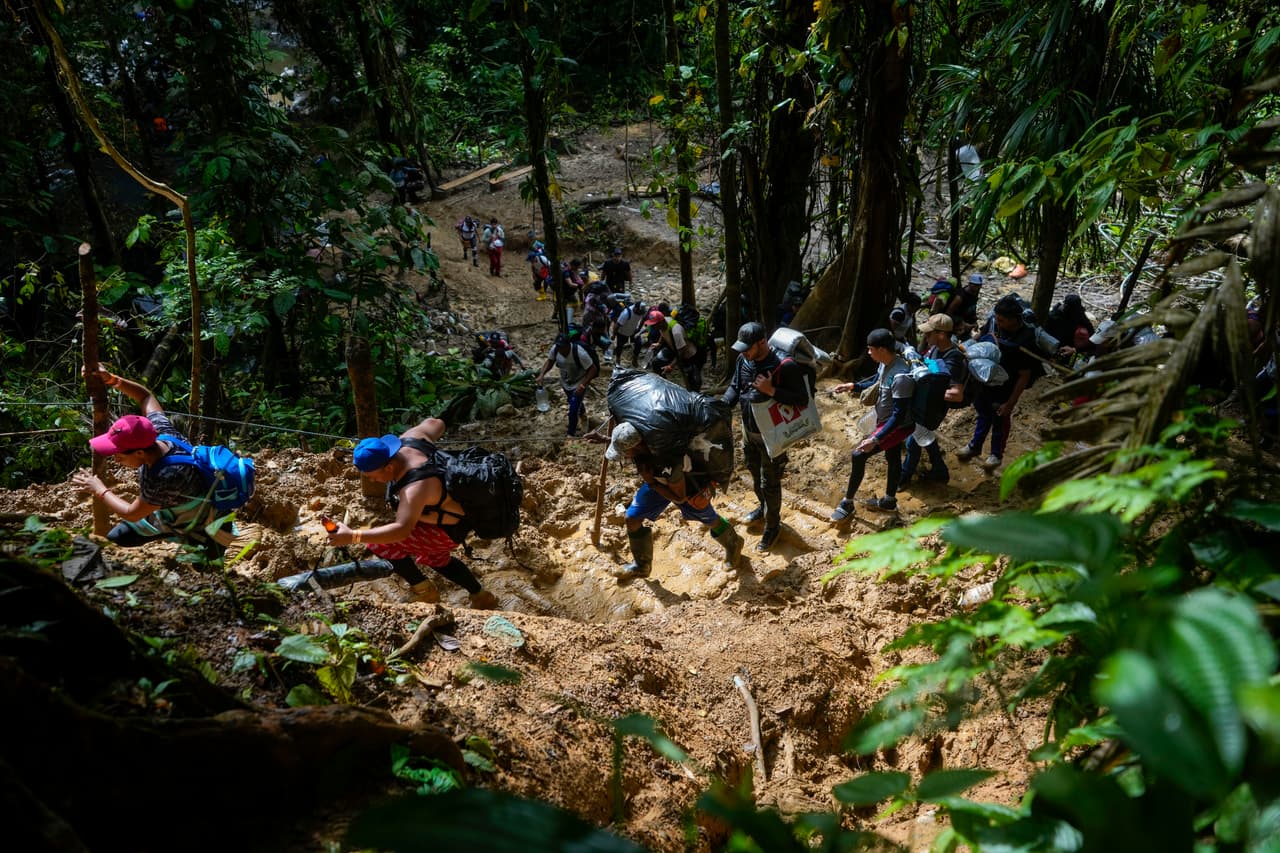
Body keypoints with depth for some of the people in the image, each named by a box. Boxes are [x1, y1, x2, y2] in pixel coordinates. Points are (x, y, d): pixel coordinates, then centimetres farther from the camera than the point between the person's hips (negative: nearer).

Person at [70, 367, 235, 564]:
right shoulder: (160, 431, -23)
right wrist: (110, 379, -17)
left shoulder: (167, 477, -44)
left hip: (202, 529, -8)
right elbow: (145, 396, -3)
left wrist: (99, 490, -11)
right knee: (114, 538, 13)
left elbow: (132, 514, -26)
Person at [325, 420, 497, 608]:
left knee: (379, 543, -13)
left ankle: (423, 590, 7)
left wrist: (352, 536, -51)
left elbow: (402, 530, -46)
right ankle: (482, 597, 41)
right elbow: (436, 423, 3)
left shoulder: (416, 487, -39)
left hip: (449, 530, -10)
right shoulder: (409, 438, -15)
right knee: (433, 558, 32)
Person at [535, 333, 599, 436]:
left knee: (573, 411, -10)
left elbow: (593, 369, -30)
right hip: (565, 383, 6)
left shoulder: (579, 352, -37)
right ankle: (581, 413, 62)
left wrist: (583, 385, -38)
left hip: (578, 384, -6)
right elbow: (550, 361, -4)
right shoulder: (555, 349, -23)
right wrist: (541, 375, -20)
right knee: (574, 403, 30)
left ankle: (571, 434, 11)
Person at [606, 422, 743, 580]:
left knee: (709, 521, 19)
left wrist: (651, 483, -32)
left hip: (686, 486, -6)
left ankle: (733, 544, 51)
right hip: (657, 481, 6)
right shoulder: (635, 439, -29)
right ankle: (641, 566, 21)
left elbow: (679, 497, -30)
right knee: (632, 518, 0)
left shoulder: (668, 463, -47)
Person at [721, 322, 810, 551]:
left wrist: (771, 390, -35)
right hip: (748, 429, 7)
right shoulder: (744, 360, -7)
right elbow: (734, 386, 6)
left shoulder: (785, 366, -27)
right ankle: (763, 507, 52)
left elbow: (802, 400, -25)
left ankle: (772, 525, 27)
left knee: (769, 483, 6)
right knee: (755, 474, 26)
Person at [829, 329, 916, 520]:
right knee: (893, 459, 24)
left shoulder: (901, 377, -34)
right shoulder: (886, 364, -6)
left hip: (897, 426, -9)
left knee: (858, 455, -9)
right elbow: (876, 384, 17)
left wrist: (875, 439, -34)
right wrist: (852, 386, 5)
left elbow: (899, 415, -32)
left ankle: (847, 504, 6)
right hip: (887, 422, 9)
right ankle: (889, 501, 44)